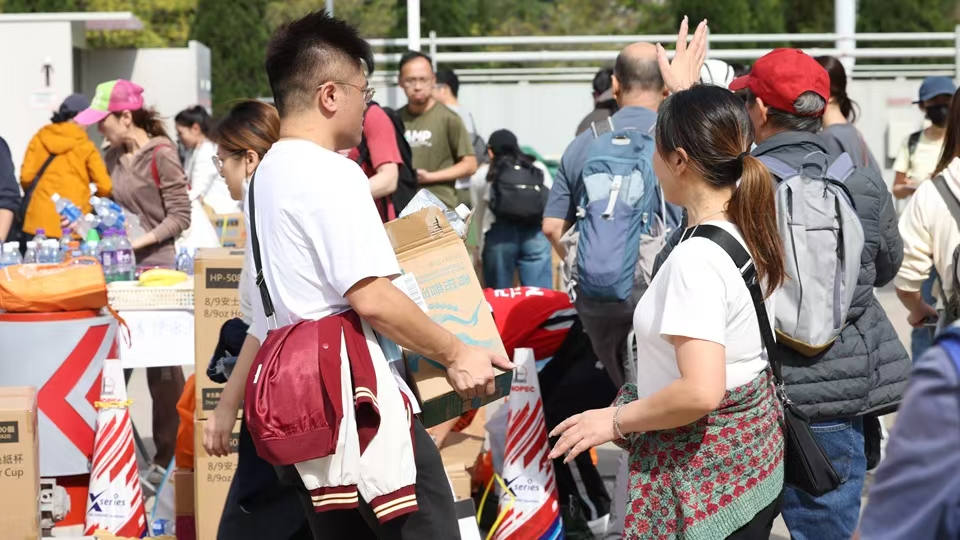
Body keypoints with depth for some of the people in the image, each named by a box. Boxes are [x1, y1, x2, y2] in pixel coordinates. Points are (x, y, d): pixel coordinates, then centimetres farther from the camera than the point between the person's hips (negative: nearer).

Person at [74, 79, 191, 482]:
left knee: (162, 366, 0)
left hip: (155, 268, -7)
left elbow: (180, 217, -13)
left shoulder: (162, 156, -11)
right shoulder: (114, 158, 11)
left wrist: (143, 240, -22)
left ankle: (168, 457, 9)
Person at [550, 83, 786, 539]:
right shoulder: (751, 229, -1)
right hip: (750, 452, 9)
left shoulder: (697, 259, -27)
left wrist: (615, 420, -21)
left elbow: (701, 392, -32)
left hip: (703, 475, -9)